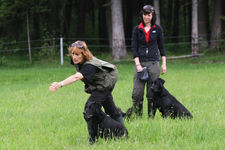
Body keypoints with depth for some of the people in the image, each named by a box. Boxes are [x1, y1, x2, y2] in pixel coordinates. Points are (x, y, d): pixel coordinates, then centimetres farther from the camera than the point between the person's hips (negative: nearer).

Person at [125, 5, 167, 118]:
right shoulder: (137, 29, 5)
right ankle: (137, 116, 3)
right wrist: (137, 64, -8)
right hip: (140, 63, 0)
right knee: (137, 91, -7)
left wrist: (164, 64, 4)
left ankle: (151, 116, 7)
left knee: (152, 92, 0)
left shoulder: (157, 29, 6)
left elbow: (161, 46, 9)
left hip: (153, 63, 0)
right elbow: (134, 47, 2)